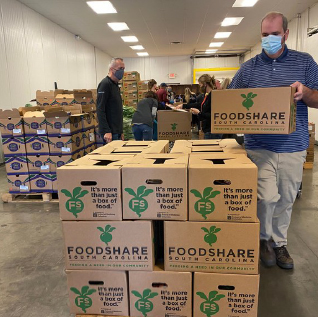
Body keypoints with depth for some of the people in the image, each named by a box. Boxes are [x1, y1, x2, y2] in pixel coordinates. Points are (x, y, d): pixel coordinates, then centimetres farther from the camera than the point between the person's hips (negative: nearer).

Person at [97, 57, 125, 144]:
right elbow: (100, 110, -20)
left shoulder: (115, 85, 18)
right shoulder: (105, 84, -12)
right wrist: (106, 131, -26)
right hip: (110, 133, -9)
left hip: (117, 132, 9)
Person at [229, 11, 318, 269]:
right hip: (260, 146, -1)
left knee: (286, 200, 10)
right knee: (267, 197, -8)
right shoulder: (249, 67, 6)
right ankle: (263, 238, 20)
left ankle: (280, 242, 30)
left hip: (293, 146, 2)